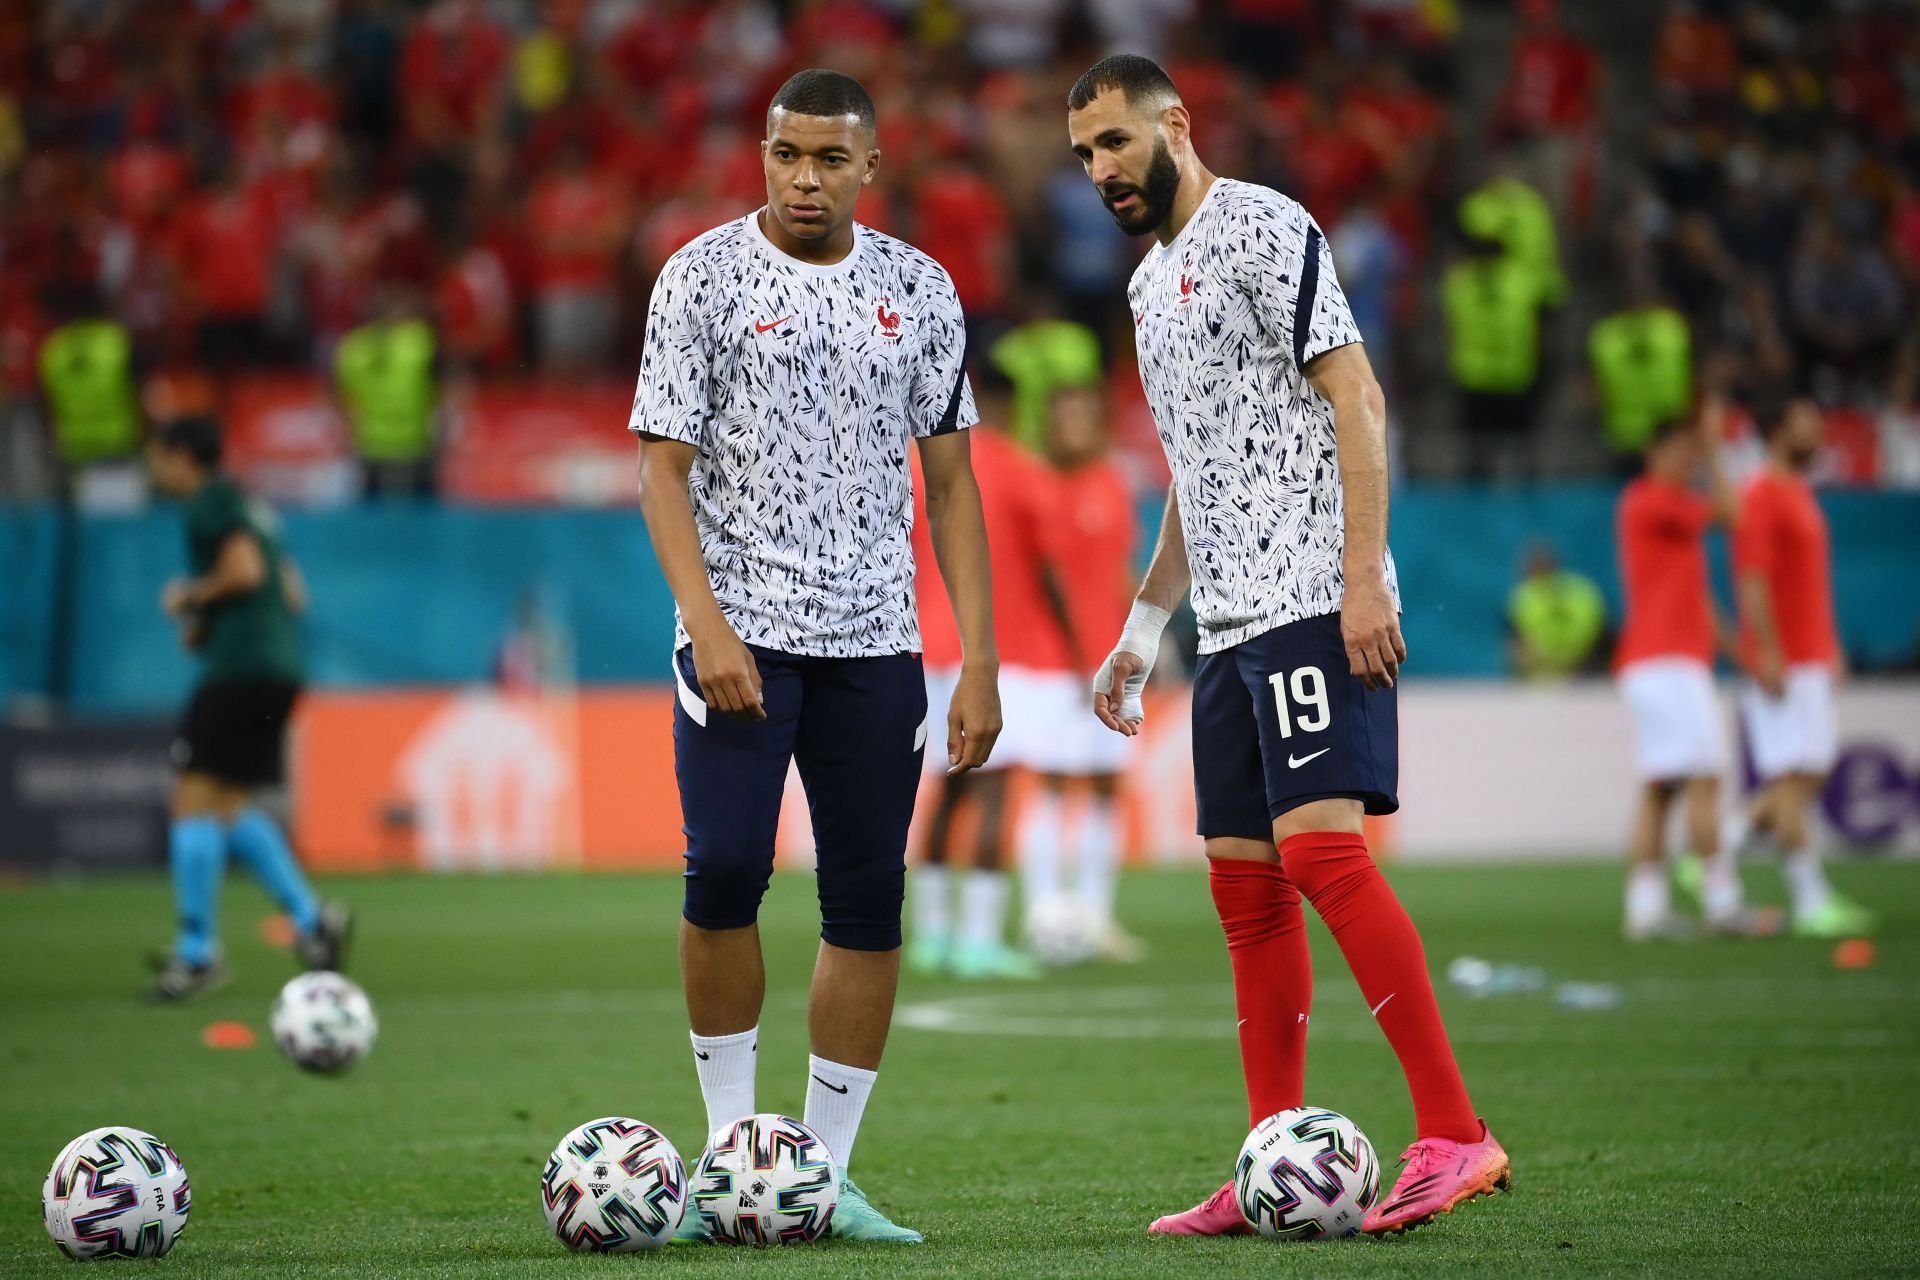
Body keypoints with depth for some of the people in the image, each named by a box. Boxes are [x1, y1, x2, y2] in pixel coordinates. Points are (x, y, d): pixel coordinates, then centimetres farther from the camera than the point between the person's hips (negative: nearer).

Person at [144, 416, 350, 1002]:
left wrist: (189, 597, -4)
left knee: (194, 801, -8)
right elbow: (292, 590, 24)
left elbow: (244, 569, -20)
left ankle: (197, 952, -9)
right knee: (230, 805, 15)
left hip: (239, 666, -10)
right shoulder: (250, 507, 22)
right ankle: (310, 917, 6)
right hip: (280, 665, 10)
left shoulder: (211, 502, -6)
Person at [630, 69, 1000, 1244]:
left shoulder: (920, 290, 8)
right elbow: (664, 465, -2)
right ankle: (731, 1149, 2)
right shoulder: (703, 277, 0)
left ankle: (828, 1175, 7)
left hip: (875, 638, 3)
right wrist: (708, 626, -15)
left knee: (869, 901, 0)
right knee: (725, 870, -14)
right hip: (739, 628, -3)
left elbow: (950, 480, 10)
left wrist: (981, 662, 3)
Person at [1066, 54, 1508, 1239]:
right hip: (1231, 626, 9)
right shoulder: (1152, 285, 22)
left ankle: (1455, 1136, -20)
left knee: (1323, 848, -19)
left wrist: (1364, 575, -20)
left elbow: (1357, 397, -13)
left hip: (1312, 603, -9)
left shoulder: (1261, 227, -5)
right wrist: (1144, 628, 23)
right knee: (1247, 884, 6)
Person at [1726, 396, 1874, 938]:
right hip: (1782, 664, -10)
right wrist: (1768, 655, -23)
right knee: (1793, 778, -7)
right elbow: (1753, 581, -18)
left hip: (1811, 662, 10)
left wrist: (1830, 649, 21)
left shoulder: (1800, 494, 18)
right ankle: (1811, 901, -6)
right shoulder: (1763, 496, -11)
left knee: (1813, 775, 9)